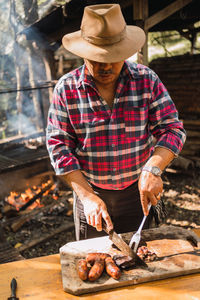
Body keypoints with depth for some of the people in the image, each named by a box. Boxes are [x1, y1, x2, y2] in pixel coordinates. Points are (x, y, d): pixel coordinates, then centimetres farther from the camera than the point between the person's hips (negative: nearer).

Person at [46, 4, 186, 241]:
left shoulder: (147, 80, -8)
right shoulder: (66, 88, -10)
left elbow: (172, 130, -9)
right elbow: (59, 146, -11)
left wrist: (152, 169, -27)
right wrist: (87, 196, -20)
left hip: (137, 192, 1)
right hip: (89, 191, 0)